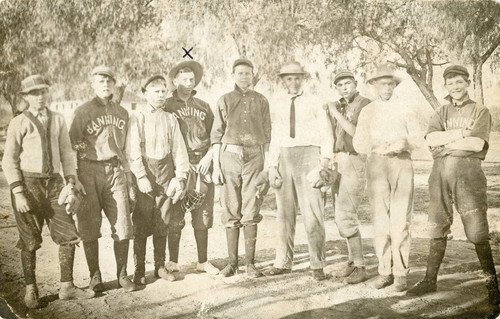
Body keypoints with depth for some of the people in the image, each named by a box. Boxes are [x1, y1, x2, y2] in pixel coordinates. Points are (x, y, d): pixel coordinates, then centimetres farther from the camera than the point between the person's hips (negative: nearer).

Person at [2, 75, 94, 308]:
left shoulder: (58, 120, 8)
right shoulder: (19, 123, -3)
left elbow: (66, 154, 12)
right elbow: (9, 161, -4)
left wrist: (71, 182, 2)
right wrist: (18, 193, -11)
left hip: (54, 183, 4)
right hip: (28, 183, -3)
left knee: (69, 235, 2)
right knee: (30, 242, 4)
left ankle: (67, 287, 16)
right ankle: (31, 291, 20)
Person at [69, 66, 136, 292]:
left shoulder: (122, 113, 15)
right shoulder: (82, 112, 2)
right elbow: (72, 145, 0)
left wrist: (128, 176, 20)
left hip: (115, 172, 3)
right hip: (89, 172, -3)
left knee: (123, 226, -1)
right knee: (89, 229, 2)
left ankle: (122, 275, 13)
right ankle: (95, 276, 15)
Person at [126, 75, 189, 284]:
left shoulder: (170, 119, 12)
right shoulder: (137, 118, 0)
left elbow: (178, 149, 9)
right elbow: (133, 150, -7)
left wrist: (181, 175, -1)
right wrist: (141, 176, -16)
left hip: (166, 175, 3)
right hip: (145, 174, -3)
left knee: (162, 223, 8)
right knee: (141, 225, -1)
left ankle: (160, 267, 19)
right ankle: (139, 271, 8)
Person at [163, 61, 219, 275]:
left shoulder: (203, 107, 14)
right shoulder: (166, 106, 5)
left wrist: (208, 157, 1)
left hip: (202, 165, 3)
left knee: (203, 216, 5)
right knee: (175, 217, -3)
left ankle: (202, 261, 15)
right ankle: (172, 263, 9)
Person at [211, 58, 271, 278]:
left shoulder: (261, 101, 10)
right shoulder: (224, 101, 8)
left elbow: (267, 136, 11)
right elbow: (216, 136, 7)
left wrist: (268, 165, 4)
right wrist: (216, 167, 0)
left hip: (254, 157, 0)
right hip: (230, 155, 0)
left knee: (251, 212, -1)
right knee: (231, 211, 2)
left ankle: (250, 263, 5)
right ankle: (232, 262, 10)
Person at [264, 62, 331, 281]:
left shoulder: (313, 102, 4)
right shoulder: (278, 104, 12)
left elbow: (325, 132, 2)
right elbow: (275, 136, 12)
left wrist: (325, 159, -9)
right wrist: (272, 165, 5)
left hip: (308, 154, -3)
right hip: (284, 156, 3)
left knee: (312, 211, -6)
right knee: (284, 211, 7)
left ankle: (317, 264, 1)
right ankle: (283, 262, 16)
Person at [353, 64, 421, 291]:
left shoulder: (405, 110, 14)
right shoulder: (367, 111, 15)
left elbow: (415, 138, 8)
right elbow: (358, 142, 8)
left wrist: (403, 143, -14)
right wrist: (377, 148, -11)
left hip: (401, 163, -1)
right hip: (376, 164, 1)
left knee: (401, 219, -7)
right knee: (380, 219, -3)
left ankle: (401, 272, -2)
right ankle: (385, 271, 4)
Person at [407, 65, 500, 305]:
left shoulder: (480, 112, 7)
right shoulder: (441, 112, 18)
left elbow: (477, 144, -9)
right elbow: (430, 139, 0)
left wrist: (445, 141, -5)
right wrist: (460, 134, -8)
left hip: (468, 170, -3)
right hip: (440, 170, 4)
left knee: (477, 230, -6)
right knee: (438, 227, 6)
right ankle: (430, 279, 13)